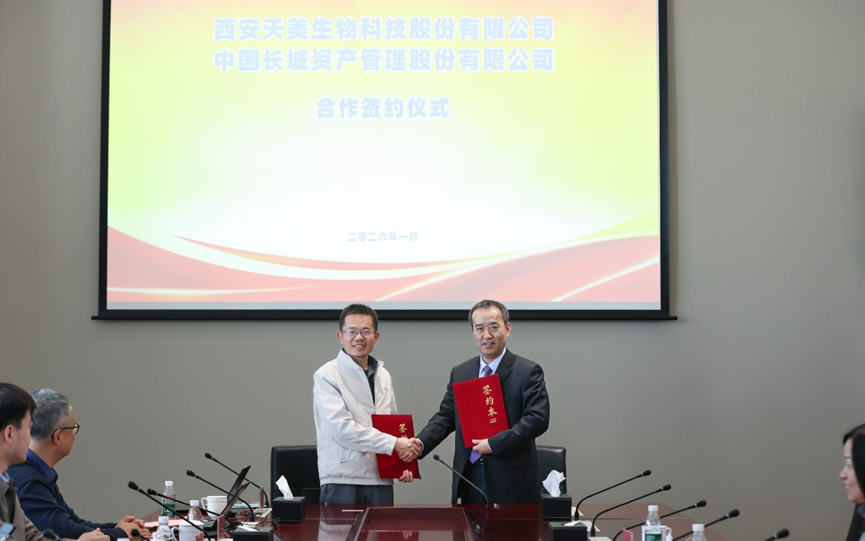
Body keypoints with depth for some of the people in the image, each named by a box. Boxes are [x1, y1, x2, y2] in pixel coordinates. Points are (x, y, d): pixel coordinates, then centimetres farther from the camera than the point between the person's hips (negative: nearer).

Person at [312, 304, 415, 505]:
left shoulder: (383, 376, 16)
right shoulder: (326, 376, -4)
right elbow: (341, 428, -15)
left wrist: (403, 462, 4)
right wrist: (392, 444, -14)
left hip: (381, 480, 5)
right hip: (342, 481, -5)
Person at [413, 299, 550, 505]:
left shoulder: (528, 372, -3)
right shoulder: (459, 373, 13)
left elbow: (538, 418, -12)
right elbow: (446, 416, 13)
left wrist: (494, 443, -17)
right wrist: (421, 443, -6)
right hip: (469, 478, 4)